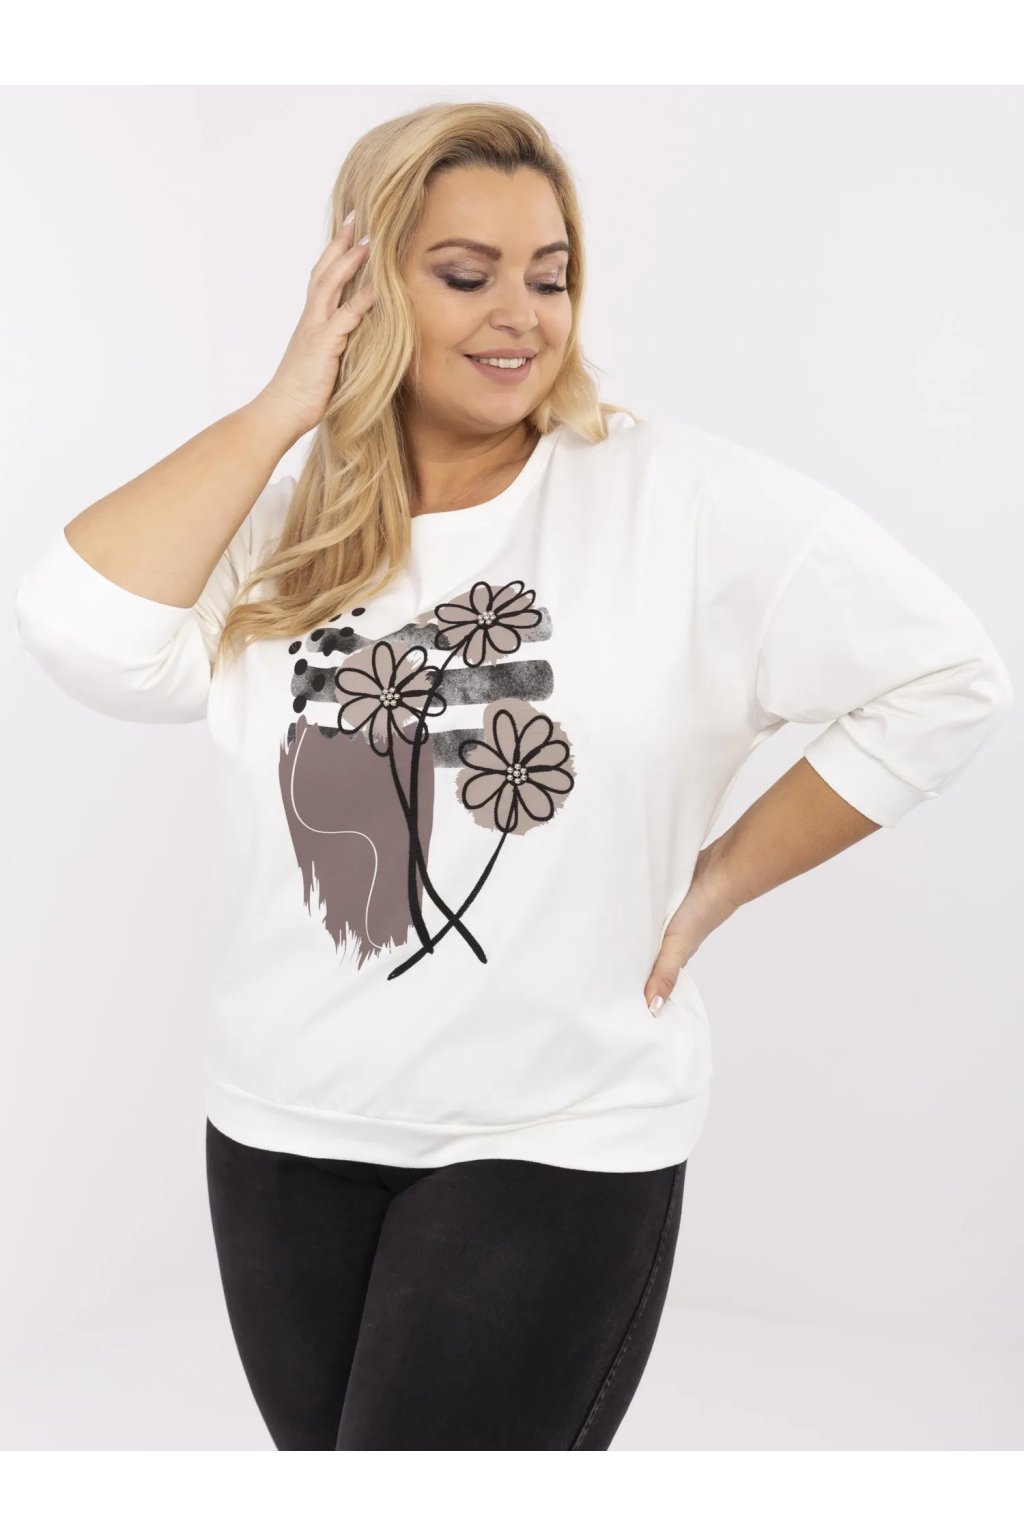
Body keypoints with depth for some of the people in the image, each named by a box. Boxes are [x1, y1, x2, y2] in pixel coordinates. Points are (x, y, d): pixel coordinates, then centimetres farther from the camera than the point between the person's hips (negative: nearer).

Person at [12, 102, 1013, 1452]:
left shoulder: (679, 499, -9)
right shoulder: (282, 525, 3)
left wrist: (724, 875, -7)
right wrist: (284, 406, -11)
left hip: (556, 1146, -4)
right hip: (280, 1135, 5)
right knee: (325, 1446, 20)